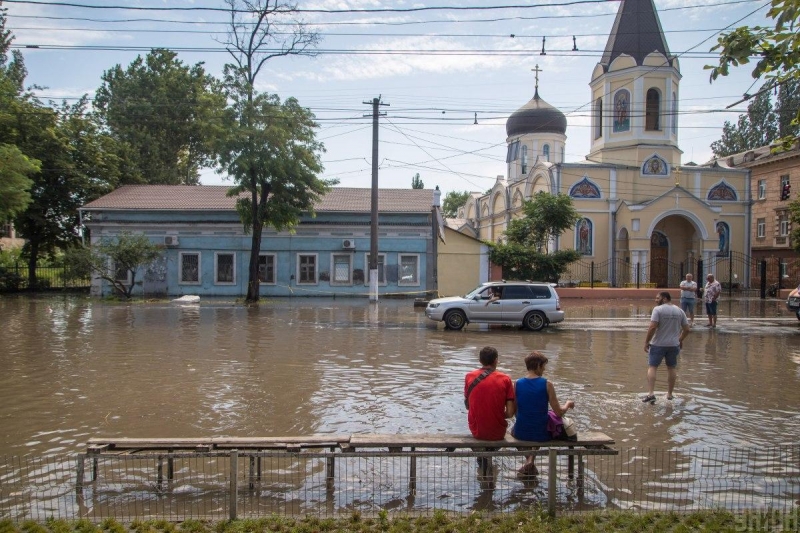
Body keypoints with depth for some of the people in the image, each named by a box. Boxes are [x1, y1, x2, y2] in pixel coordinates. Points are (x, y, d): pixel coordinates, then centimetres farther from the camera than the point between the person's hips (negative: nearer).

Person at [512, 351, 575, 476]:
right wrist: (568, 404, 11)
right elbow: (559, 412, -10)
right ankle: (531, 460, 22)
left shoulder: (517, 384, -6)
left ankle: (528, 460, 27)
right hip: (541, 434, -1)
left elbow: (514, 411, 2)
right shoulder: (547, 385, -13)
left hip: (521, 433, 1)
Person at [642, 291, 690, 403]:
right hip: (674, 345, 5)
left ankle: (650, 393, -10)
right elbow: (686, 329, 9)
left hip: (658, 344, -5)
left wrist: (646, 342, -10)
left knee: (652, 367, 0)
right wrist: (680, 340, 24)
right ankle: (669, 394, 25)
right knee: (671, 368, 16)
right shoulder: (679, 311, 7)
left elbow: (652, 327, -18)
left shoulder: (658, 309, -10)